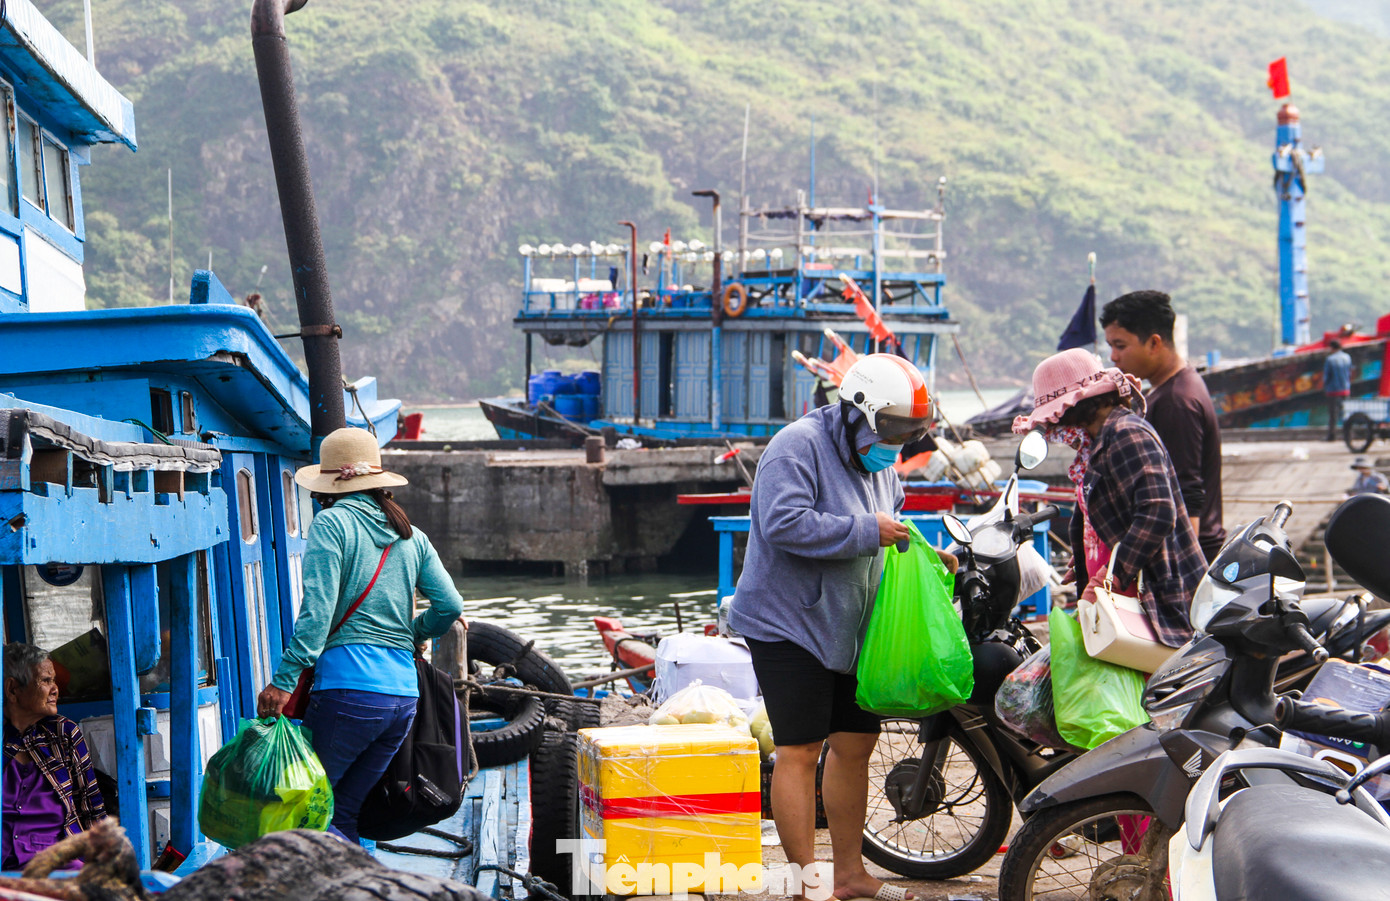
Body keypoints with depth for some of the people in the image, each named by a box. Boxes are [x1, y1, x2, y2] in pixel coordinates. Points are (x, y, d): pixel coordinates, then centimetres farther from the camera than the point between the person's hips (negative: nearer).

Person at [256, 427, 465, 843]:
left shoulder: (332, 524, -2)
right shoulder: (411, 536, 15)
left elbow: (318, 611, -12)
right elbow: (450, 605, 11)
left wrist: (283, 681, -13)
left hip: (350, 689, -7)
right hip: (404, 694, 7)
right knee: (343, 811, 13)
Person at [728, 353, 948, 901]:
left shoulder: (880, 464, 14)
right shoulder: (797, 447, -15)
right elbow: (784, 523, -28)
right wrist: (866, 531, -24)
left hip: (847, 630, 9)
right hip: (787, 624, -9)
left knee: (856, 743, 12)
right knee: (800, 751, -7)